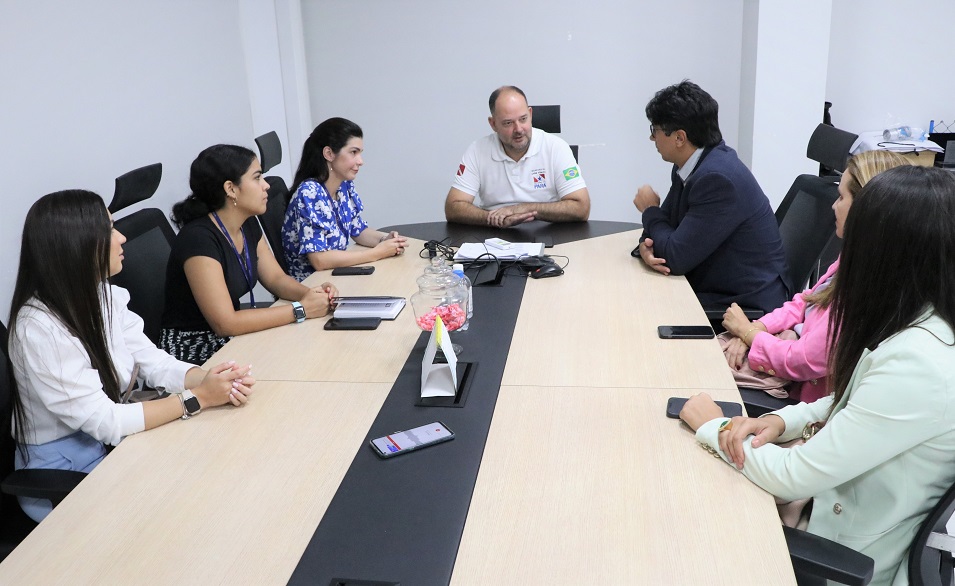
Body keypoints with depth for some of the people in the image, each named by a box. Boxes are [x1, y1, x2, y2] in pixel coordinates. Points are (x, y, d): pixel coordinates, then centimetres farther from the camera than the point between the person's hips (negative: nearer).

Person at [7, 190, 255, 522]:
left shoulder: (104, 296, -3)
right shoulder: (40, 327, -27)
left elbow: (154, 362, -2)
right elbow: (104, 422, -25)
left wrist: (209, 379, -21)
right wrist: (198, 398, -25)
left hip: (111, 444, 7)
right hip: (65, 473, -7)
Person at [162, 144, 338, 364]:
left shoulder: (248, 225, 3)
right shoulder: (198, 239, -24)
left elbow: (276, 279, 10)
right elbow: (225, 323, -27)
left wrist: (312, 294, -12)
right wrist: (301, 310, -23)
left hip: (230, 340, 8)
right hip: (194, 353, -8)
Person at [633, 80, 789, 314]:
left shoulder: (717, 178, -24)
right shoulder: (687, 167, 2)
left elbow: (677, 257, -23)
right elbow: (668, 225, 10)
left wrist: (650, 210, -6)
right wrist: (647, 246, -13)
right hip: (709, 287, 8)